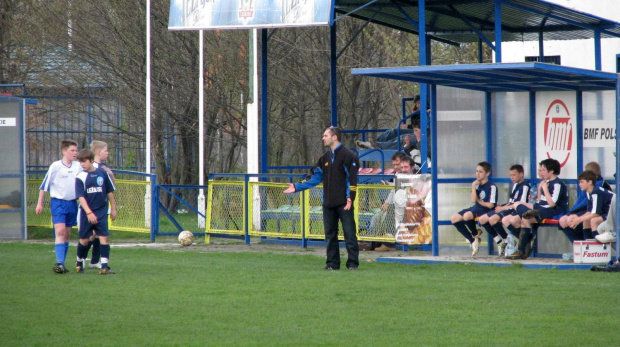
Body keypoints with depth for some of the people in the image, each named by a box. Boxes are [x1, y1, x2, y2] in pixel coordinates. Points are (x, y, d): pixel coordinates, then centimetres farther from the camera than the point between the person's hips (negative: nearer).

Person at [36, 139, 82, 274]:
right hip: (58, 202, -5)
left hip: (72, 203, 5)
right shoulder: (55, 166, -8)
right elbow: (44, 185, -3)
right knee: (60, 231, -17)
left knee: (67, 234, 8)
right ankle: (59, 263, -22)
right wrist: (39, 203, -3)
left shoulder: (78, 166, 5)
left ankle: (62, 264, 15)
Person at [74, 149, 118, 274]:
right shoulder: (80, 177, -5)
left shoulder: (102, 173, 1)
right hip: (86, 213, -1)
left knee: (104, 237, -9)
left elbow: (109, 192, 10)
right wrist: (89, 212, -21)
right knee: (84, 239, 7)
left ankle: (104, 266, -11)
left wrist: (113, 208, 12)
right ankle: (79, 263, 29)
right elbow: (80, 197, -11)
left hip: (101, 212, 1)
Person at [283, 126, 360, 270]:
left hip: (344, 204, -7)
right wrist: (297, 187, 13)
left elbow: (352, 178, -11)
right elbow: (316, 178, 18)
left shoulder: (347, 155, -6)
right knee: (330, 235, 8)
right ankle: (332, 263, 13)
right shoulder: (325, 158, 17)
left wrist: (350, 198, -19)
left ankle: (353, 262, -1)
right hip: (328, 203, 7)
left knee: (349, 233, -5)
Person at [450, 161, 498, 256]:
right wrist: (473, 187, -7)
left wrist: (479, 201, -1)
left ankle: (475, 234, -5)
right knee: (454, 219, -4)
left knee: (467, 216, -35)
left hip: (486, 210, -9)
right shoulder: (477, 185, 11)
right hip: (476, 208, 9)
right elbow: (473, 200, -1)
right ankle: (472, 241, 0)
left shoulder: (492, 187, -11)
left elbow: (490, 205, -14)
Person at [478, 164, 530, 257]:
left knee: (493, 219, -33)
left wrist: (503, 208, -12)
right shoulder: (514, 185, 20)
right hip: (508, 209, 10)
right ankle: (500, 242, 5)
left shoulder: (524, 186, -10)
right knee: (482, 220, 3)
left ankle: (507, 241, -15)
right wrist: (501, 207, 2)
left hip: (515, 211, -10)